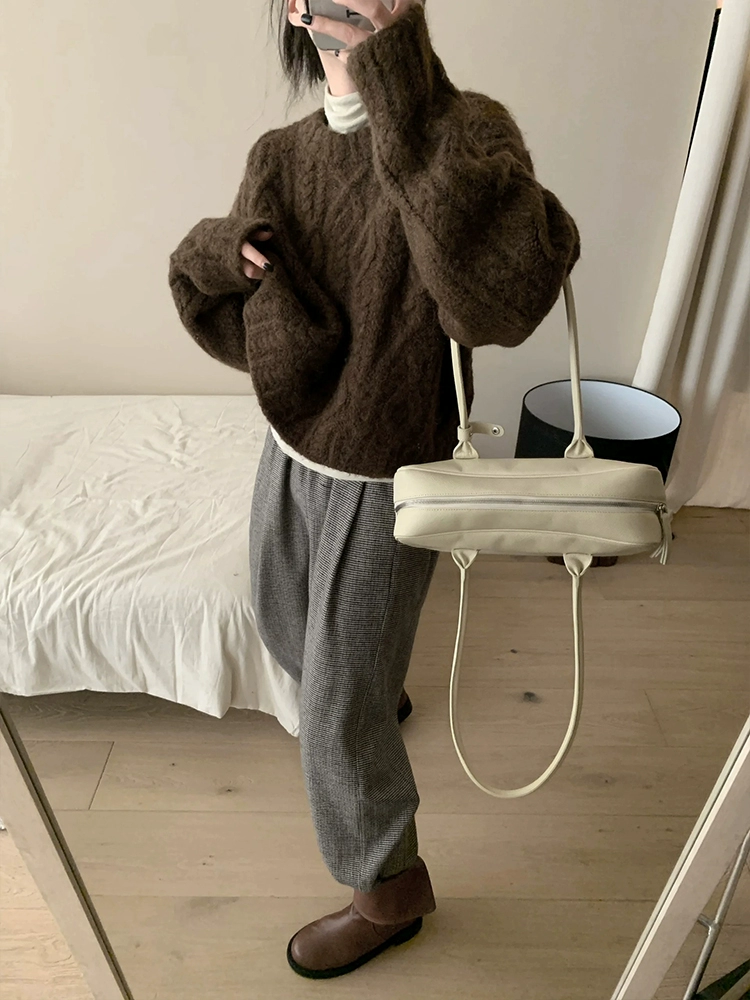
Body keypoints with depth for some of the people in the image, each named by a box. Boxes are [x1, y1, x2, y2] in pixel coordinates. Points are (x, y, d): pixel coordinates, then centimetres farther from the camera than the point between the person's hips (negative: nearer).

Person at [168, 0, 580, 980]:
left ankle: (390, 893, 37)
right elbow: (233, 322, 7)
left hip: (382, 489, -6)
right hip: (290, 457, 7)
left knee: (338, 720, 6)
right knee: (289, 634, 29)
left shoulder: (464, 131, -17)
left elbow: (510, 294, -38)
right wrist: (216, 256, -14)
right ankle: (381, 689, 64)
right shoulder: (279, 158, 0)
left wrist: (407, 102, -37)